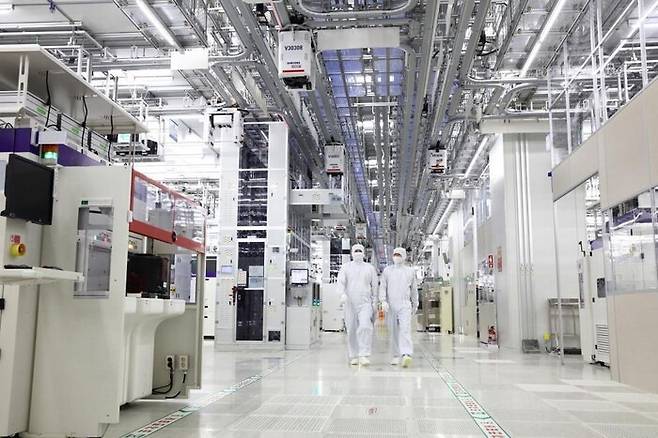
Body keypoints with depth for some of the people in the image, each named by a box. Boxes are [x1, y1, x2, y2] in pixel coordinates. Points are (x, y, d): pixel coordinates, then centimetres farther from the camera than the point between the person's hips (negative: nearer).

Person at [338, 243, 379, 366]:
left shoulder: (370, 268, 11)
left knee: (365, 327, -19)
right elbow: (341, 281, -6)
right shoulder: (346, 267, 8)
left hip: (365, 303, -1)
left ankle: (364, 356, -20)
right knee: (351, 330, 3)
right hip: (350, 303, 1)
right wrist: (343, 294, -23)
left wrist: (374, 301, 9)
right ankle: (353, 356, 14)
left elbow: (374, 286, 14)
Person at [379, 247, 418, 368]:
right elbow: (382, 287, 3)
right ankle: (396, 356, 18)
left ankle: (406, 355, -30)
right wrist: (383, 301, -11)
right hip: (390, 306, 1)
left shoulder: (410, 271, 9)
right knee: (393, 332, 6)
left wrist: (415, 305, 18)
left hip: (405, 305, -1)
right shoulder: (387, 271, 8)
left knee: (405, 329, -17)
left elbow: (414, 289, 16)